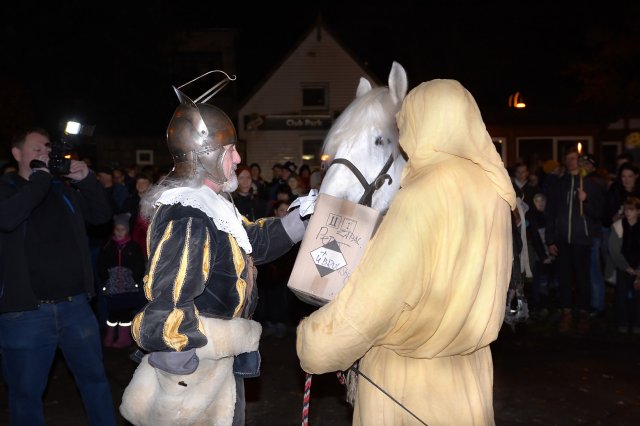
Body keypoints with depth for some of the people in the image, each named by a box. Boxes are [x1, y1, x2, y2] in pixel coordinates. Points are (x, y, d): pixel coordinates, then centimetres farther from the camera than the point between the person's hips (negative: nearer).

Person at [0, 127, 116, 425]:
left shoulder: (63, 187, 12)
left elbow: (101, 215, 8)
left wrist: (87, 180, -5)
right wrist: (40, 179, -14)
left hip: (75, 305, 4)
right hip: (25, 311, -3)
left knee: (94, 377, 15)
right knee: (26, 392, 8)